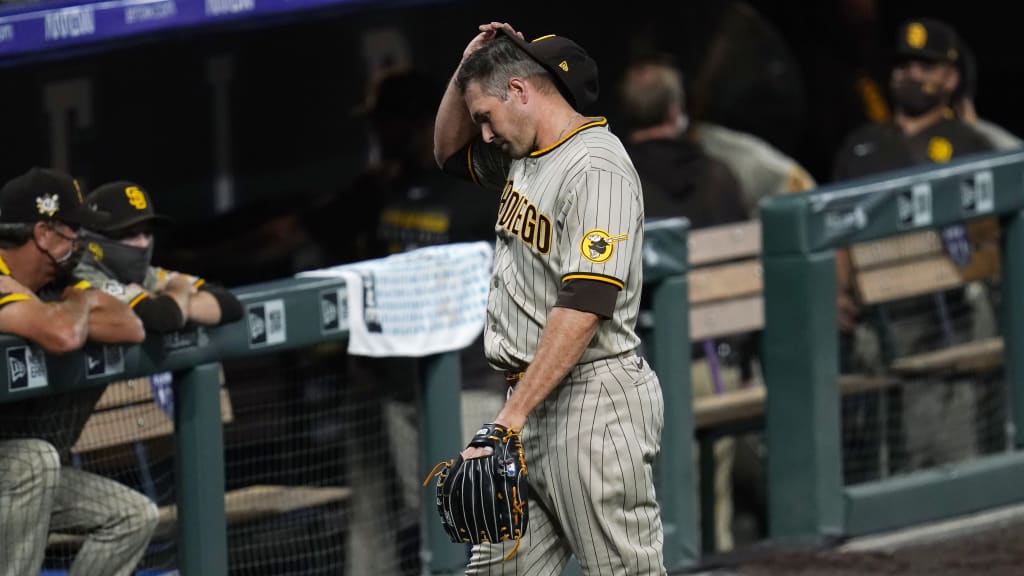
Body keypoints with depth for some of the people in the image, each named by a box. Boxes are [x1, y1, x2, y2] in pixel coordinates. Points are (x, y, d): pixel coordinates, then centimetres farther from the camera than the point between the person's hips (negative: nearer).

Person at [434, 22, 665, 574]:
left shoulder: (595, 167, -14)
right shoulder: (522, 156, 16)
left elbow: (583, 306, -23)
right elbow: (451, 152, 36)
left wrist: (510, 417, -26)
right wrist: (466, 71, 15)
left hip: (592, 400, -10)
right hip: (532, 402, 10)